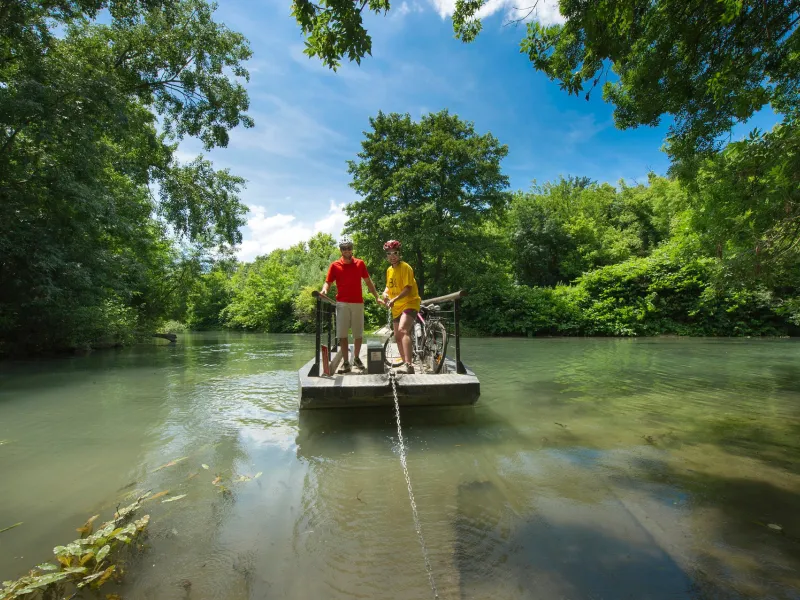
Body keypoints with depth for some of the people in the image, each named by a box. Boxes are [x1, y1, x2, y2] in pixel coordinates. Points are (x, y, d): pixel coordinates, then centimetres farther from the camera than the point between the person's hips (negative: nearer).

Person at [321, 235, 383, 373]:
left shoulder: (360, 263, 8)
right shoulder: (335, 265, 3)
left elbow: (368, 281, 13)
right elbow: (327, 282, 3)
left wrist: (377, 297, 10)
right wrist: (324, 289, -20)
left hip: (358, 303, 2)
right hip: (342, 303, -1)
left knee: (358, 333, 7)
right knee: (342, 334, -3)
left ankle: (356, 358, 26)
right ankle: (346, 363, 4)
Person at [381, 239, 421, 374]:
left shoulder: (405, 267, -12)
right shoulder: (389, 270, 13)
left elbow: (407, 289, -20)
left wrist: (394, 299, -32)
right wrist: (385, 292, 3)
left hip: (409, 303, -9)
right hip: (396, 307, 9)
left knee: (402, 330, -30)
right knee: (397, 336, 13)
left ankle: (409, 364, -37)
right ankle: (405, 362, 28)